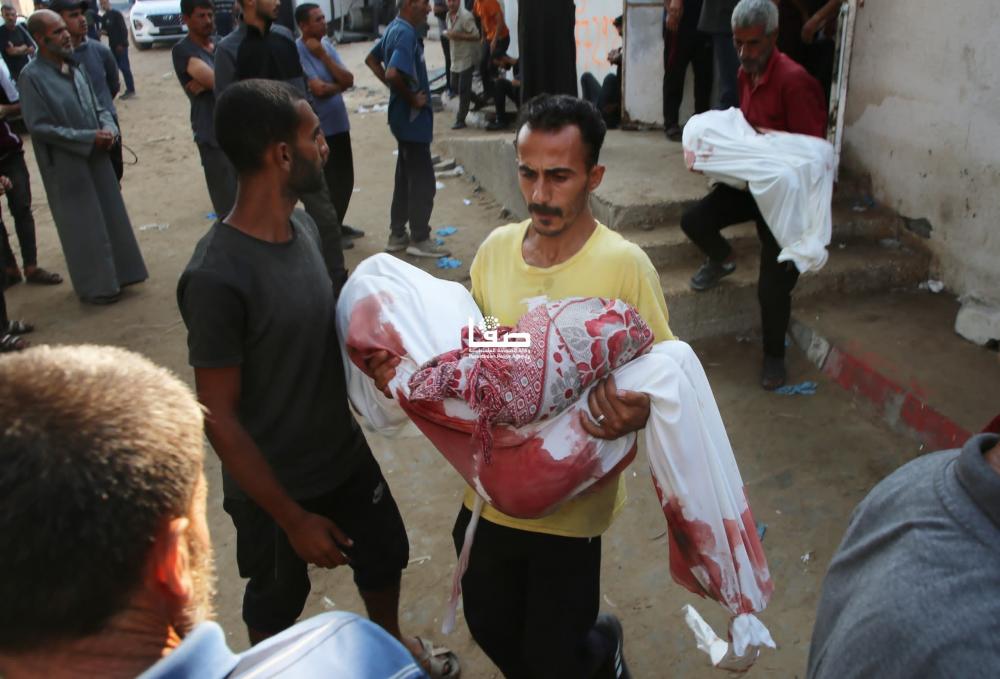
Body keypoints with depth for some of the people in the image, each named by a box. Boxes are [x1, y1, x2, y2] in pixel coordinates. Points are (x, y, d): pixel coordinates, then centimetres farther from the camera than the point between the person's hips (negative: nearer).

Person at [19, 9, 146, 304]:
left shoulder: (75, 68, 6)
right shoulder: (32, 76, -15)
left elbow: (98, 107, 14)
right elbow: (39, 127, -17)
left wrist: (108, 128, -8)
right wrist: (89, 138, -18)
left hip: (97, 157, 6)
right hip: (66, 165, -6)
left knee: (112, 217, 13)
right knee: (85, 227, 4)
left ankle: (116, 274, 29)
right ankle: (96, 286, 18)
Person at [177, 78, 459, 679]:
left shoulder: (304, 226, -6)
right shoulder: (217, 278, -29)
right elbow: (220, 418, -23)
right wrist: (293, 518, -17)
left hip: (347, 454, 7)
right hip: (275, 485, -7)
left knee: (384, 558, 27)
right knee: (277, 604, 20)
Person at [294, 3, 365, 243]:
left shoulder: (326, 45, 7)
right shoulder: (297, 51, -16)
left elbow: (349, 80, -1)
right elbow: (318, 89, -24)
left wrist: (324, 56, -11)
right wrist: (339, 86, -4)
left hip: (339, 124, 8)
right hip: (319, 130, -8)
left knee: (345, 179, 16)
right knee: (328, 184, 2)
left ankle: (337, 225, 33)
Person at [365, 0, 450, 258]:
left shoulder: (394, 29, 10)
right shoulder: (406, 34, -20)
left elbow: (371, 59, 22)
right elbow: (393, 74, -34)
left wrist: (397, 91, 14)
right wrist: (412, 98, -18)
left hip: (404, 117, 10)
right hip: (413, 117, -10)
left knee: (405, 177, 16)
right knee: (422, 180, -1)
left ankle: (397, 236, 23)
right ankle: (419, 240, 8)